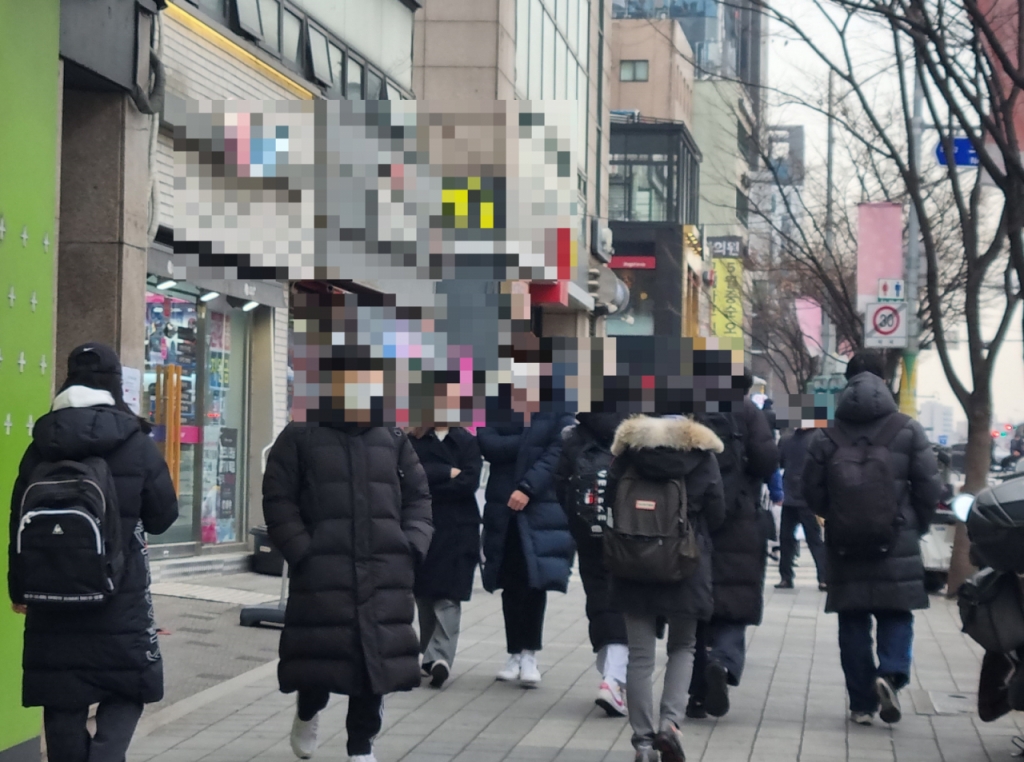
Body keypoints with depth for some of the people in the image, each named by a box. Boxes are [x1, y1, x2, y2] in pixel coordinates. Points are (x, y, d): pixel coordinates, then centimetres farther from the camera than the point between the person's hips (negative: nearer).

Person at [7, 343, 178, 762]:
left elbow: (20, 521, 7)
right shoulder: (137, 444, -6)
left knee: (62, 701, 10)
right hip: (120, 595, -3)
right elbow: (163, 516, 1)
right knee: (126, 693, 8)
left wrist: (19, 587, 17)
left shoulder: (41, 446, 3)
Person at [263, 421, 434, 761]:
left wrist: (413, 547, 0)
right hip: (322, 571, -3)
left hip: (385, 574, 3)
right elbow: (278, 500, -2)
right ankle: (308, 712, 33)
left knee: (378, 657, 4)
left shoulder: (393, 438, 11)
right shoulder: (299, 436, 2)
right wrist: (302, 553, -11)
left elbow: (418, 497, 14)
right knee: (319, 655, 0)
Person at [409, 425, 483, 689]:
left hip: (458, 529, -2)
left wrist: (429, 490, -8)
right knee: (423, 593, -1)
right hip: (422, 527, 2)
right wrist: (448, 473, -9)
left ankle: (440, 656, -7)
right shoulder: (415, 441, 9)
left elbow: (469, 482, -8)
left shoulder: (467, 442, 5)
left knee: (448, 596, -5)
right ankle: (431, 657, -1)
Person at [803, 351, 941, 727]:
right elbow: (929, 486, -3)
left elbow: (812, 491, 1)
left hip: (845, 544, 1)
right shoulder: (908, 430, -2)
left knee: (853, 623, 8)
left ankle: (862, 704, 8)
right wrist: (916, 525, 12)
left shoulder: (827, 435, 1)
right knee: (896, 615, 9)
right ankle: (891, 673, -17)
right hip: (897, 542, -1)